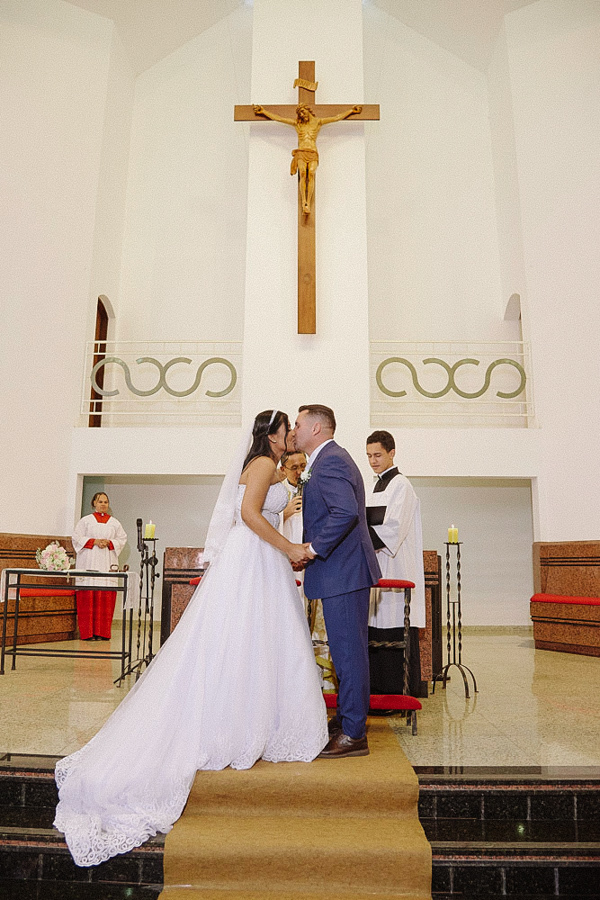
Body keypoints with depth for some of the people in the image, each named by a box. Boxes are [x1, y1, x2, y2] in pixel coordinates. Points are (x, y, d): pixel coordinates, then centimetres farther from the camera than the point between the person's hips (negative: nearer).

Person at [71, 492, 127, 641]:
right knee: (88, 596, -7)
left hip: (107, 563, 2)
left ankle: (102, 632, 0)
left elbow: (122, 539, 12)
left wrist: (109, 543, -6)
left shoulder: (115, 522, 15)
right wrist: (94, 541, -9)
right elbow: (77, 538, 3)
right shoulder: (85, 521, 9)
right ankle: (88, 632, -3)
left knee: (106, 596, -5)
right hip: (89, 563, -2)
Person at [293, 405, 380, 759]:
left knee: (348, 651, -2)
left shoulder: (330, 461, -16)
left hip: (342, 571, -11)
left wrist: (315, 548, -20)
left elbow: (346, 512, -29)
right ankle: (347, 719, 30)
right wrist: (314, 547, 13)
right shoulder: (333, 457, 18)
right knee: (348, 650, 18)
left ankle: (353, 735, 8)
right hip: (346, 570, 11)